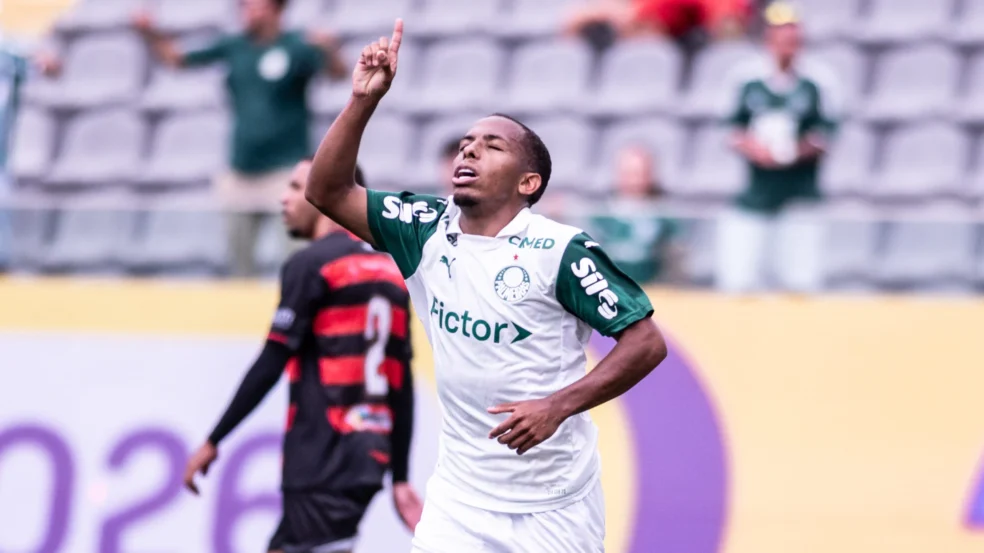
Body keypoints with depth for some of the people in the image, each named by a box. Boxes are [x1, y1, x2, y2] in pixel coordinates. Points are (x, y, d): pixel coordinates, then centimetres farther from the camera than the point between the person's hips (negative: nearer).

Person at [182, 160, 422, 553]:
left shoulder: (312, 264, -7)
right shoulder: (388, 269, 16)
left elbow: (269, 367, -11)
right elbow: (402, 387, 16)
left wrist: (213, 443, -5)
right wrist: (400, 478, 17)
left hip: (323, 462, -8)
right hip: (367, 459, 8)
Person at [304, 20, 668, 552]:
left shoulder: (561, 251, -12)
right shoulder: (428, 231, 2)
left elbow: (647, 343, -12)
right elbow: (327, 192, -1)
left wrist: (558, 407, -23)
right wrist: (363, 99, -12)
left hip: (556, 505, -3)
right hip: (460, 500, 3)